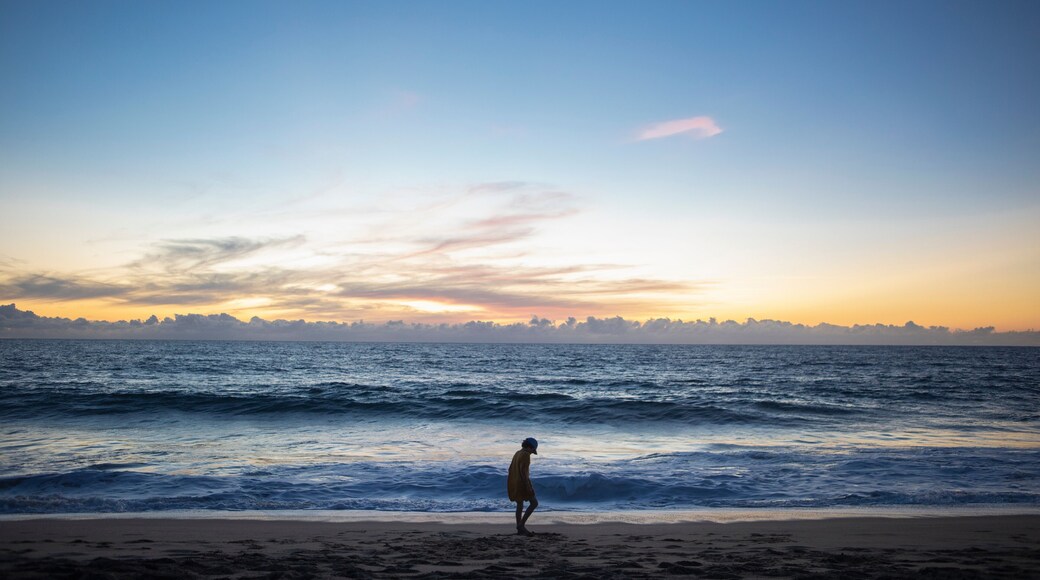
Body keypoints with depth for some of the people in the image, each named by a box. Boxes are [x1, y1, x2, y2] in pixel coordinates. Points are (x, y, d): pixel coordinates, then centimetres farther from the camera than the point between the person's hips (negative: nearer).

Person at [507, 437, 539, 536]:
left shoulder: (517, 454, 15)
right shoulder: (525, 455, -13)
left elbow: (510, 468, 17)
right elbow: (523, 470, -22)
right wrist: (528, 485, -23)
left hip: (514, 483, 10)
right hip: (522, 483, -10)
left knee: (519, 505, 14)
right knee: (534, 503, -4)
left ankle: (519, 529, 17)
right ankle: (521, 524, -8)